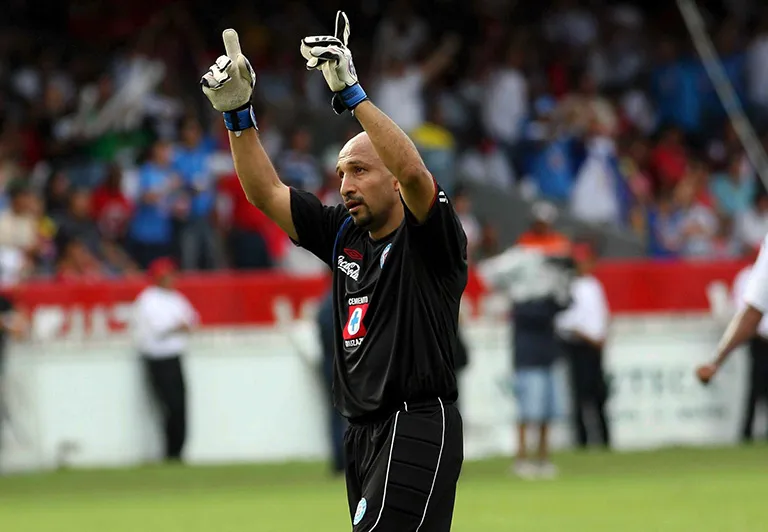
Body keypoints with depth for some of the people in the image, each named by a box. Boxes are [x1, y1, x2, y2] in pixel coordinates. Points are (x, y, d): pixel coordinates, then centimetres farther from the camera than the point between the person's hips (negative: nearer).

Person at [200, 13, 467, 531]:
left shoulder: (432, 239, -7)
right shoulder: (344, 234, 14)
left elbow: (414, 172, -26)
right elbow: (265, 191, 13)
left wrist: (352, 92, -29)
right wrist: (237, 113, 1)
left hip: (418, 428, -7)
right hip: (363, 434, 7)